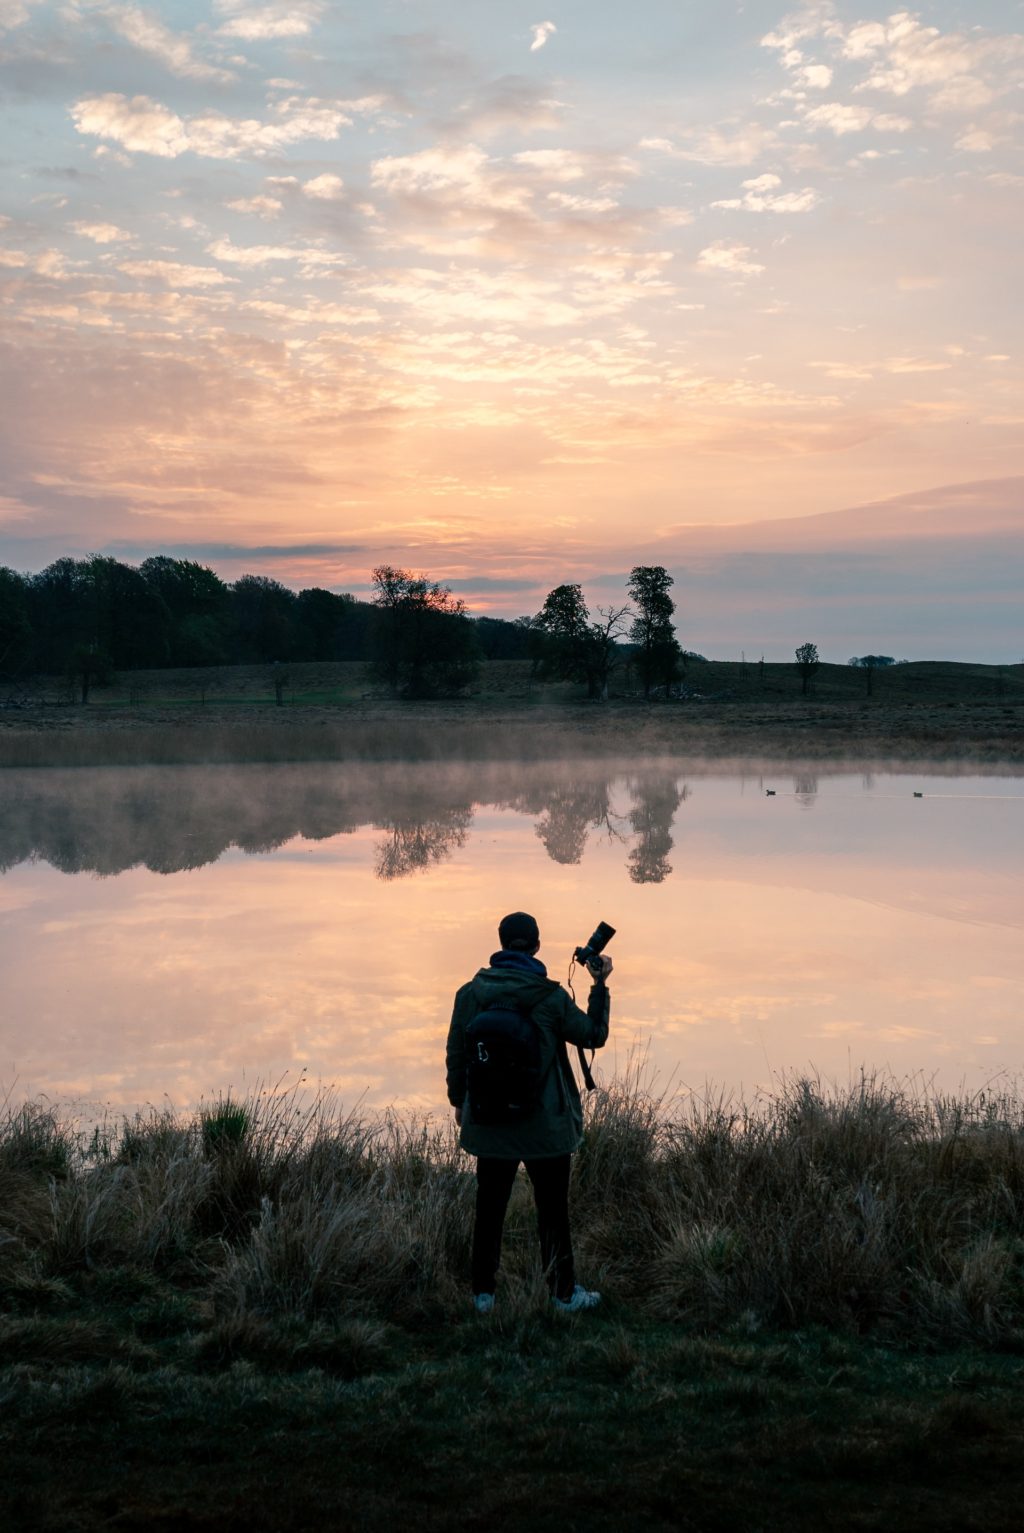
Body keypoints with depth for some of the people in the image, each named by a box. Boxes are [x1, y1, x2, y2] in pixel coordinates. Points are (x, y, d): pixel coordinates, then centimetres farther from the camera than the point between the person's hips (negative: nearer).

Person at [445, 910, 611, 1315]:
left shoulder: (471, 993, -6)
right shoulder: (550, 997, -13)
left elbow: (456, 1054, 2)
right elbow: (594, 1035, 1)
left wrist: (458, 1101, 15)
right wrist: (600, 986, 8)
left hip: (489, 1124, 2)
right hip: (546, 1125, -2)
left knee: (490, 1206, 13)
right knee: (552, 1209, 10)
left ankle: (483, 1293, 19)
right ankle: (564, 1293, 21)